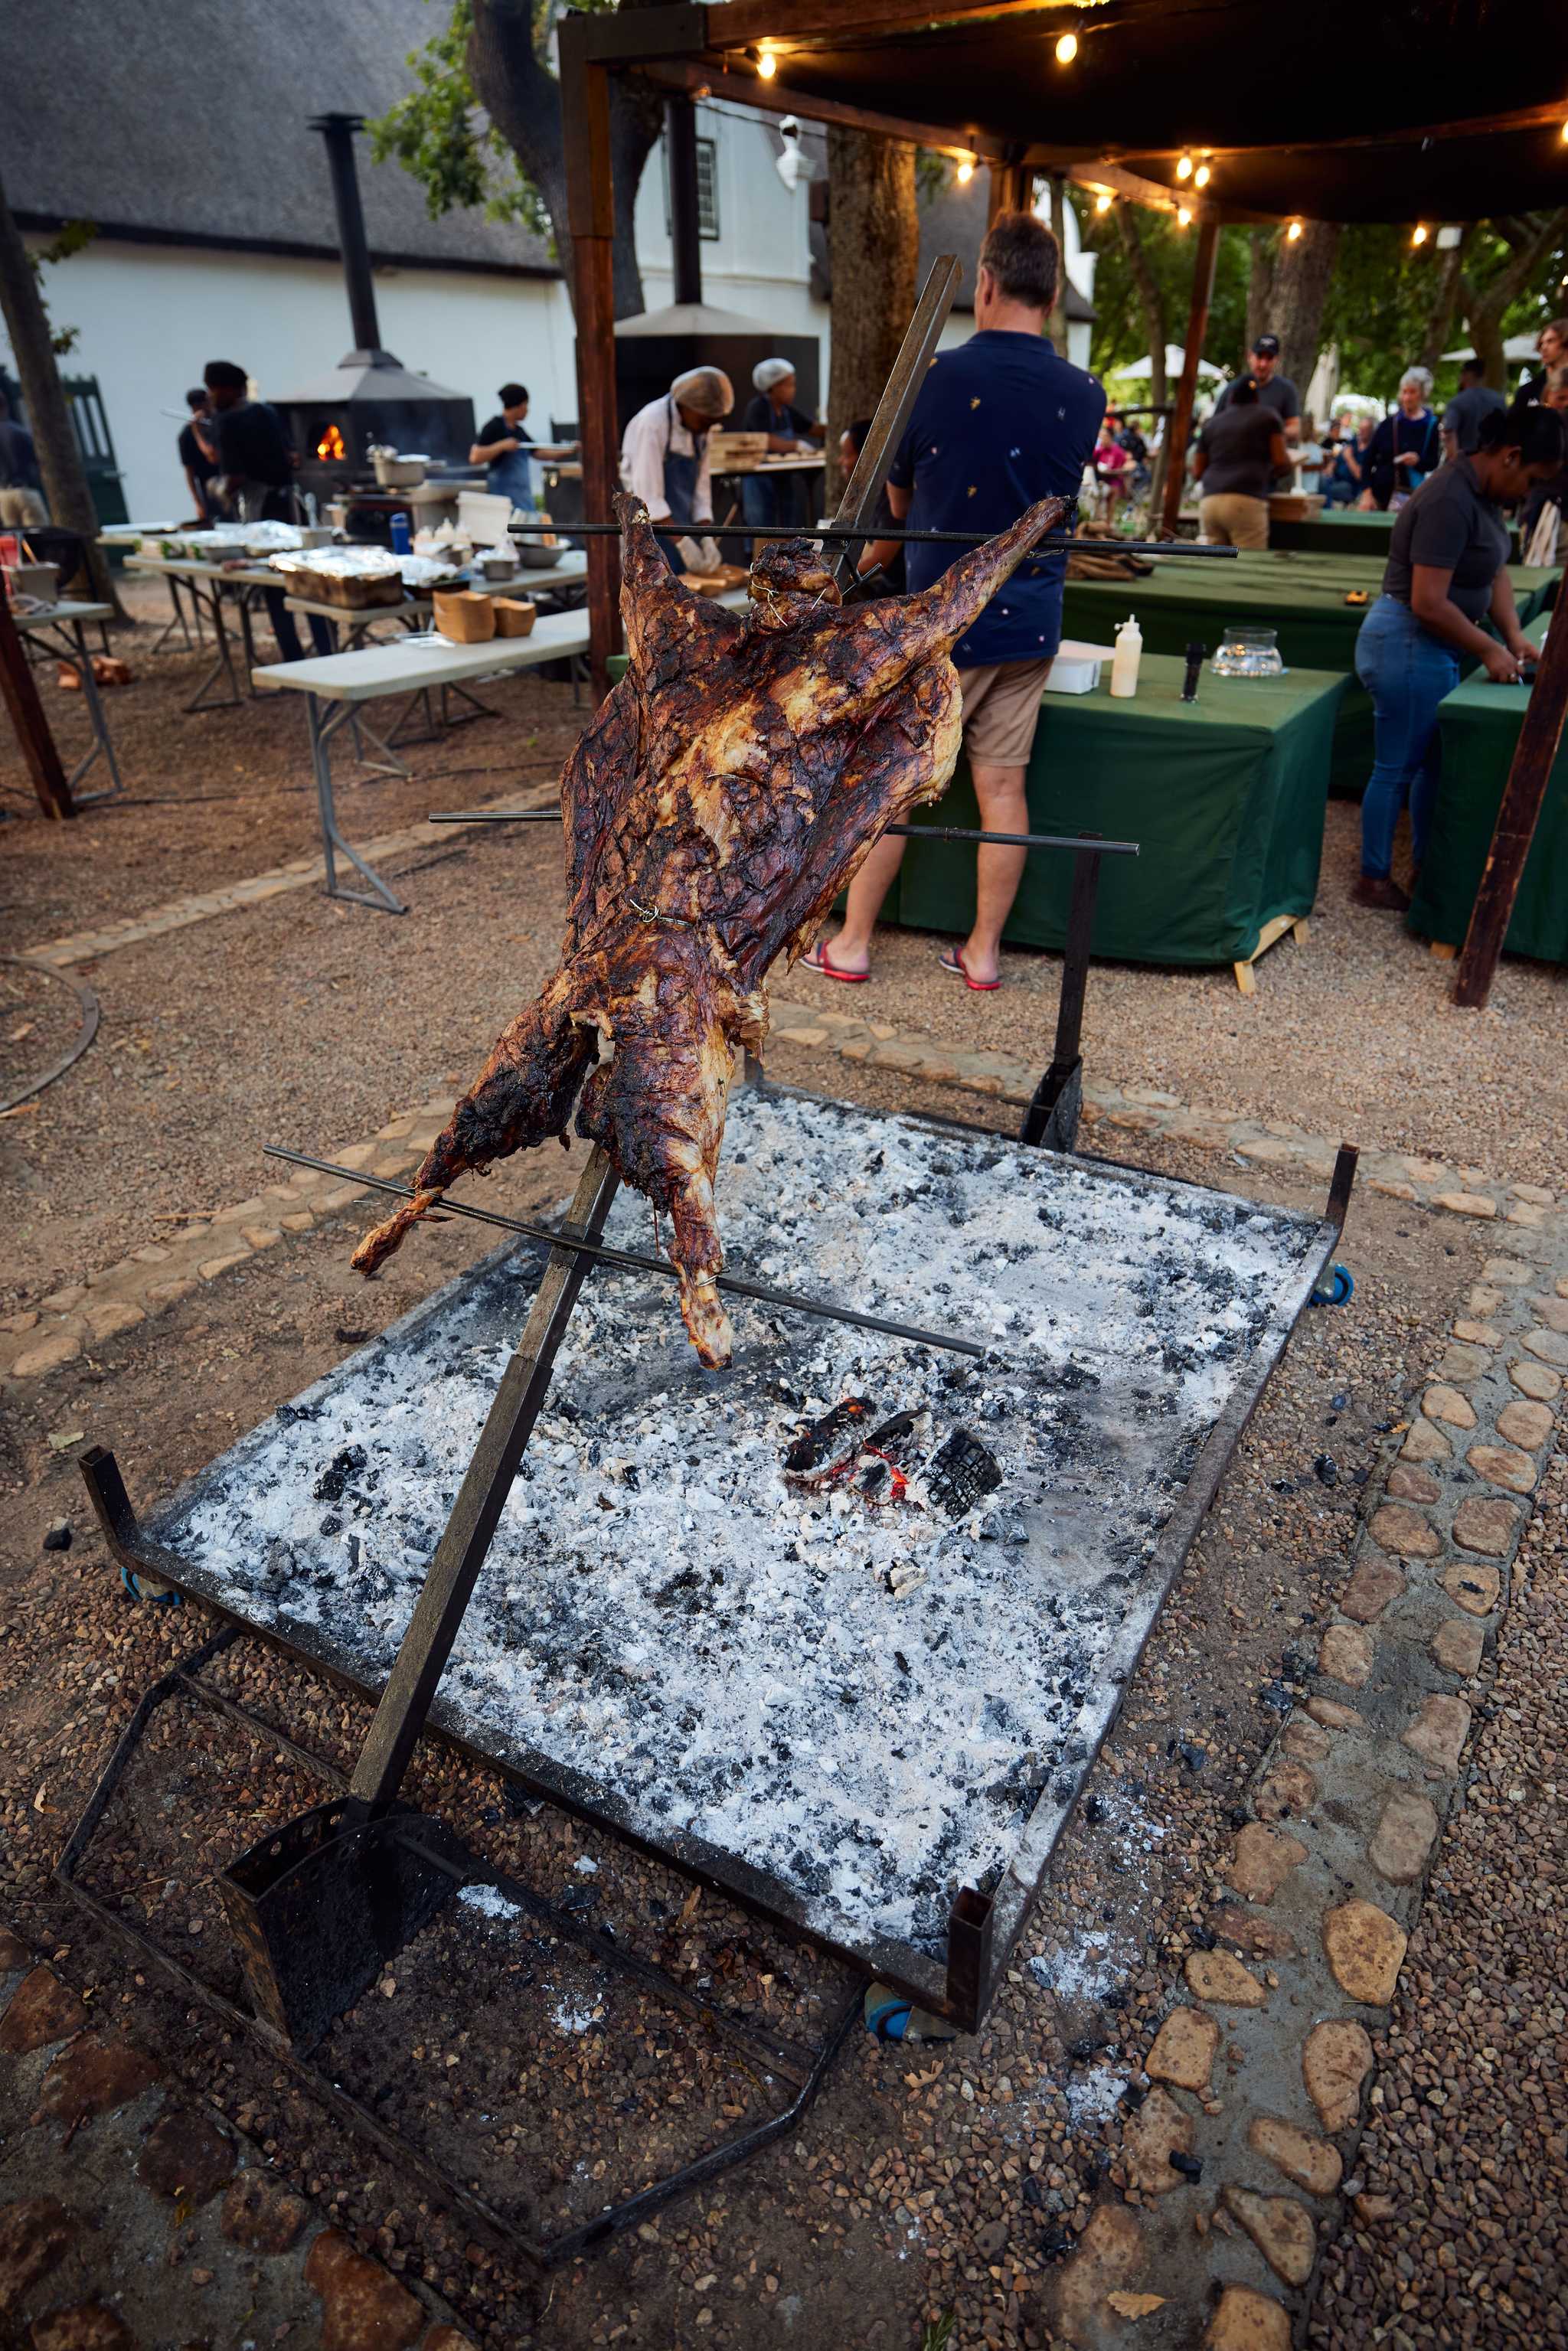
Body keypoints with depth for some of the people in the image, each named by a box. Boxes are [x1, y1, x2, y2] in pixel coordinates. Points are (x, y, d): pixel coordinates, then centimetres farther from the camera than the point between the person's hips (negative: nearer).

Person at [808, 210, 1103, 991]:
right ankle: (982, 951, 15)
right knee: (1002, 786, 8)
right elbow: (1057, 494, 13)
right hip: (1031, 622, 4)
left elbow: (899, 502, 3)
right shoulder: (1084, 396, 1)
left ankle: (851, 943, 12)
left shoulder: (934, 378, -9)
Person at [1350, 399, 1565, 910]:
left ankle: (1425, 866, 30)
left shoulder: (1482, 493, 7)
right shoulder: (1451, 501, -22)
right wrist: (1489, 651, -16)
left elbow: (1495, 570, 16)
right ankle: (1374, 880, 12)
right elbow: (1428, 602, -26)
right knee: (1397, 768, 0)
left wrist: (1513, 634, 4)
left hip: (1432, 647, 10)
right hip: (1407, 644, -10)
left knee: (1434, 762, 17)